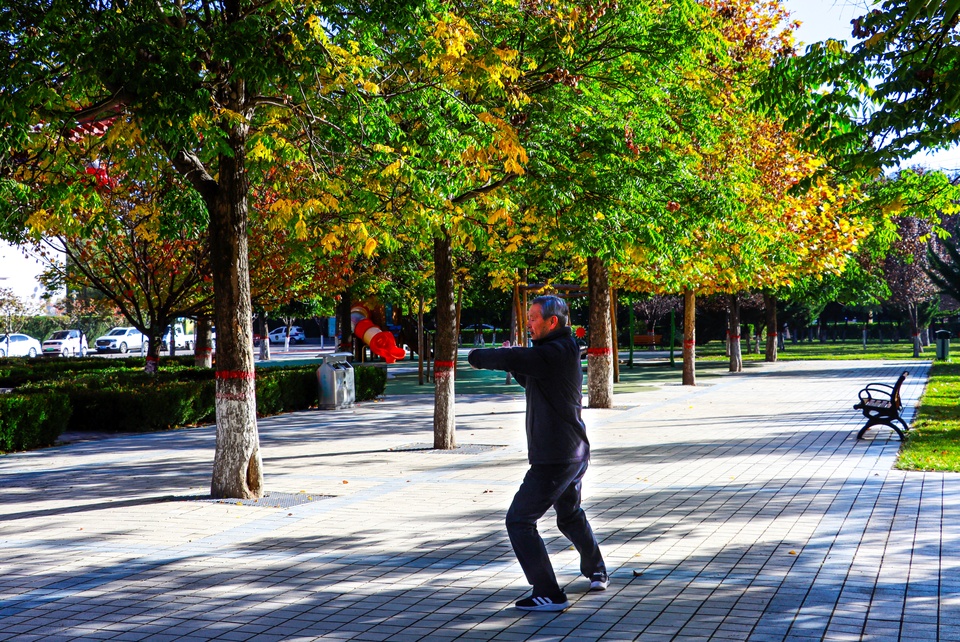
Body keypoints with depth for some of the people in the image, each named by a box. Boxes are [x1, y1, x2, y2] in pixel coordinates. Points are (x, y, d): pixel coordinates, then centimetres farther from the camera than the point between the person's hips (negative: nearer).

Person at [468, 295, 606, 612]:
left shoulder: (555, 353, -20)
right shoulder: (562, 351, 12)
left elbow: (509, 359, -29)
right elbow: (527, 377, 23)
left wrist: (477, 356, -10)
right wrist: (514, 364, 4)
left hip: (553, 460, -10)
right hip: (574, 454, 10)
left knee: (519, 521, -6)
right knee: (570, 516, 29)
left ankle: (548, 594, -4)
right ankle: (596, 573, 44)